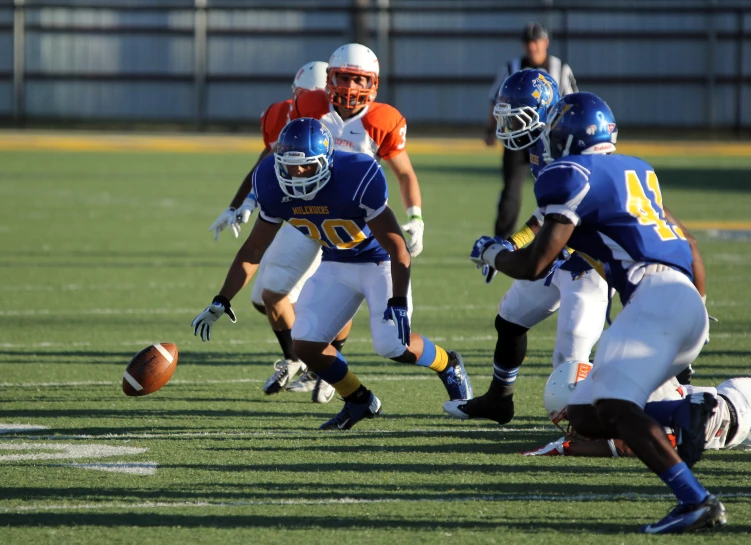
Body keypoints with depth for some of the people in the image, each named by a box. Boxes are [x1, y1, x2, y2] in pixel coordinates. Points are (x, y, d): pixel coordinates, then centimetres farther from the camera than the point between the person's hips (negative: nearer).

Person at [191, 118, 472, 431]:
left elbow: (397, 247, -26)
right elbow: (255, 248, -1)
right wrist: (221, 302, -4)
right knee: (306, 344, -9)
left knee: (393, 345, -19)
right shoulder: (275, 187, -16)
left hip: (380, 261, -5)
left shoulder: (356, 179, -33)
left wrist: (398, 304, -34)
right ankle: (359, 402, 16)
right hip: (336, 264, 5)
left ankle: (448, 367, 15)